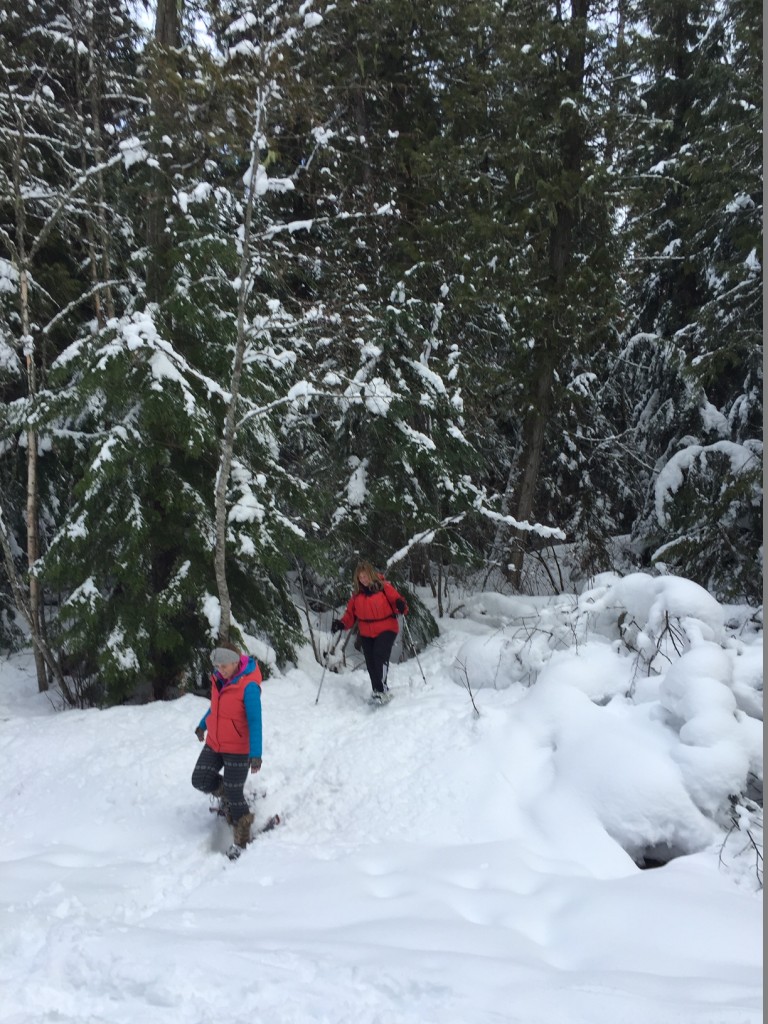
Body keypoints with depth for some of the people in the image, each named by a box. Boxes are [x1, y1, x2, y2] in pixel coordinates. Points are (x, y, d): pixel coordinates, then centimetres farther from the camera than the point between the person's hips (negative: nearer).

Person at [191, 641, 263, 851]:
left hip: (238, 749, -7)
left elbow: (255, 721, -25)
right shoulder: (219, 679, -2)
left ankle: (242, 838, 21)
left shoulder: (249, 686, -24)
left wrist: (256, 754, -28)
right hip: (214, 744, 7)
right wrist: (203, 725, 31)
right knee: (200, 780, 1)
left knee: (234, 794, 1)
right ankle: (227, 794, 30)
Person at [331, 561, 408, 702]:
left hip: (386, 629, -5)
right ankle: (377, 691, 24)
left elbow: (396, 600, -6)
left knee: (380, 655, -26)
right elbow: (351, 613, 9)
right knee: (371, 664, 6)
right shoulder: (357, 593, 5)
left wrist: (401, 606, -29)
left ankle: (382, 689, -18)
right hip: (366, 634, 5)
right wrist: (342, 624, -8)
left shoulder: (383, 587, -8)